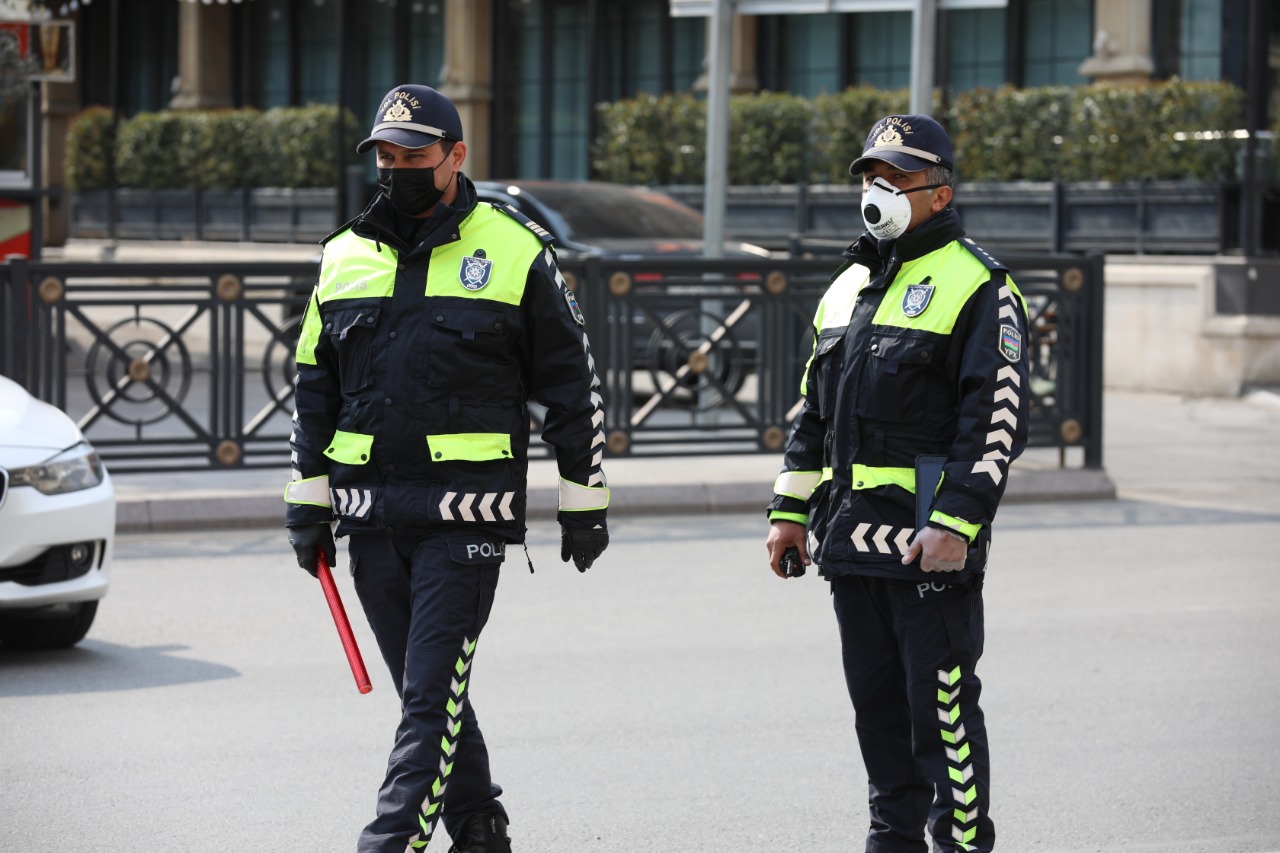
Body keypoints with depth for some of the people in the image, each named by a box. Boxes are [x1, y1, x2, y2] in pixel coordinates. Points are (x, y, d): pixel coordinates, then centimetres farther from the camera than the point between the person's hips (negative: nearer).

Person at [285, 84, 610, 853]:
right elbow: (315, 386, 18)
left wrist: (585, 501, 3)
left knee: (433, 688, -10)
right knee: (425, 684, 11)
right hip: (371, 514, 5)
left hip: (466, 513, -5)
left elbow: (572, 385, 3)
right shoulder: (345, 258, 12)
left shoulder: (516, 253, 0)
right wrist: (309, 499, 13)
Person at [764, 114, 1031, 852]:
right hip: (851, 536, 7)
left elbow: (999, 419, -13)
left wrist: (956, 524, -20)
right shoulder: (846, 289, 18)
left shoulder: (977, 287, -6)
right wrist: (791, 510, 17)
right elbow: (812, 410, 24)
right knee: (876, 702, 12)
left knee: (941, 706, -6)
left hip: (933, 543, -7)